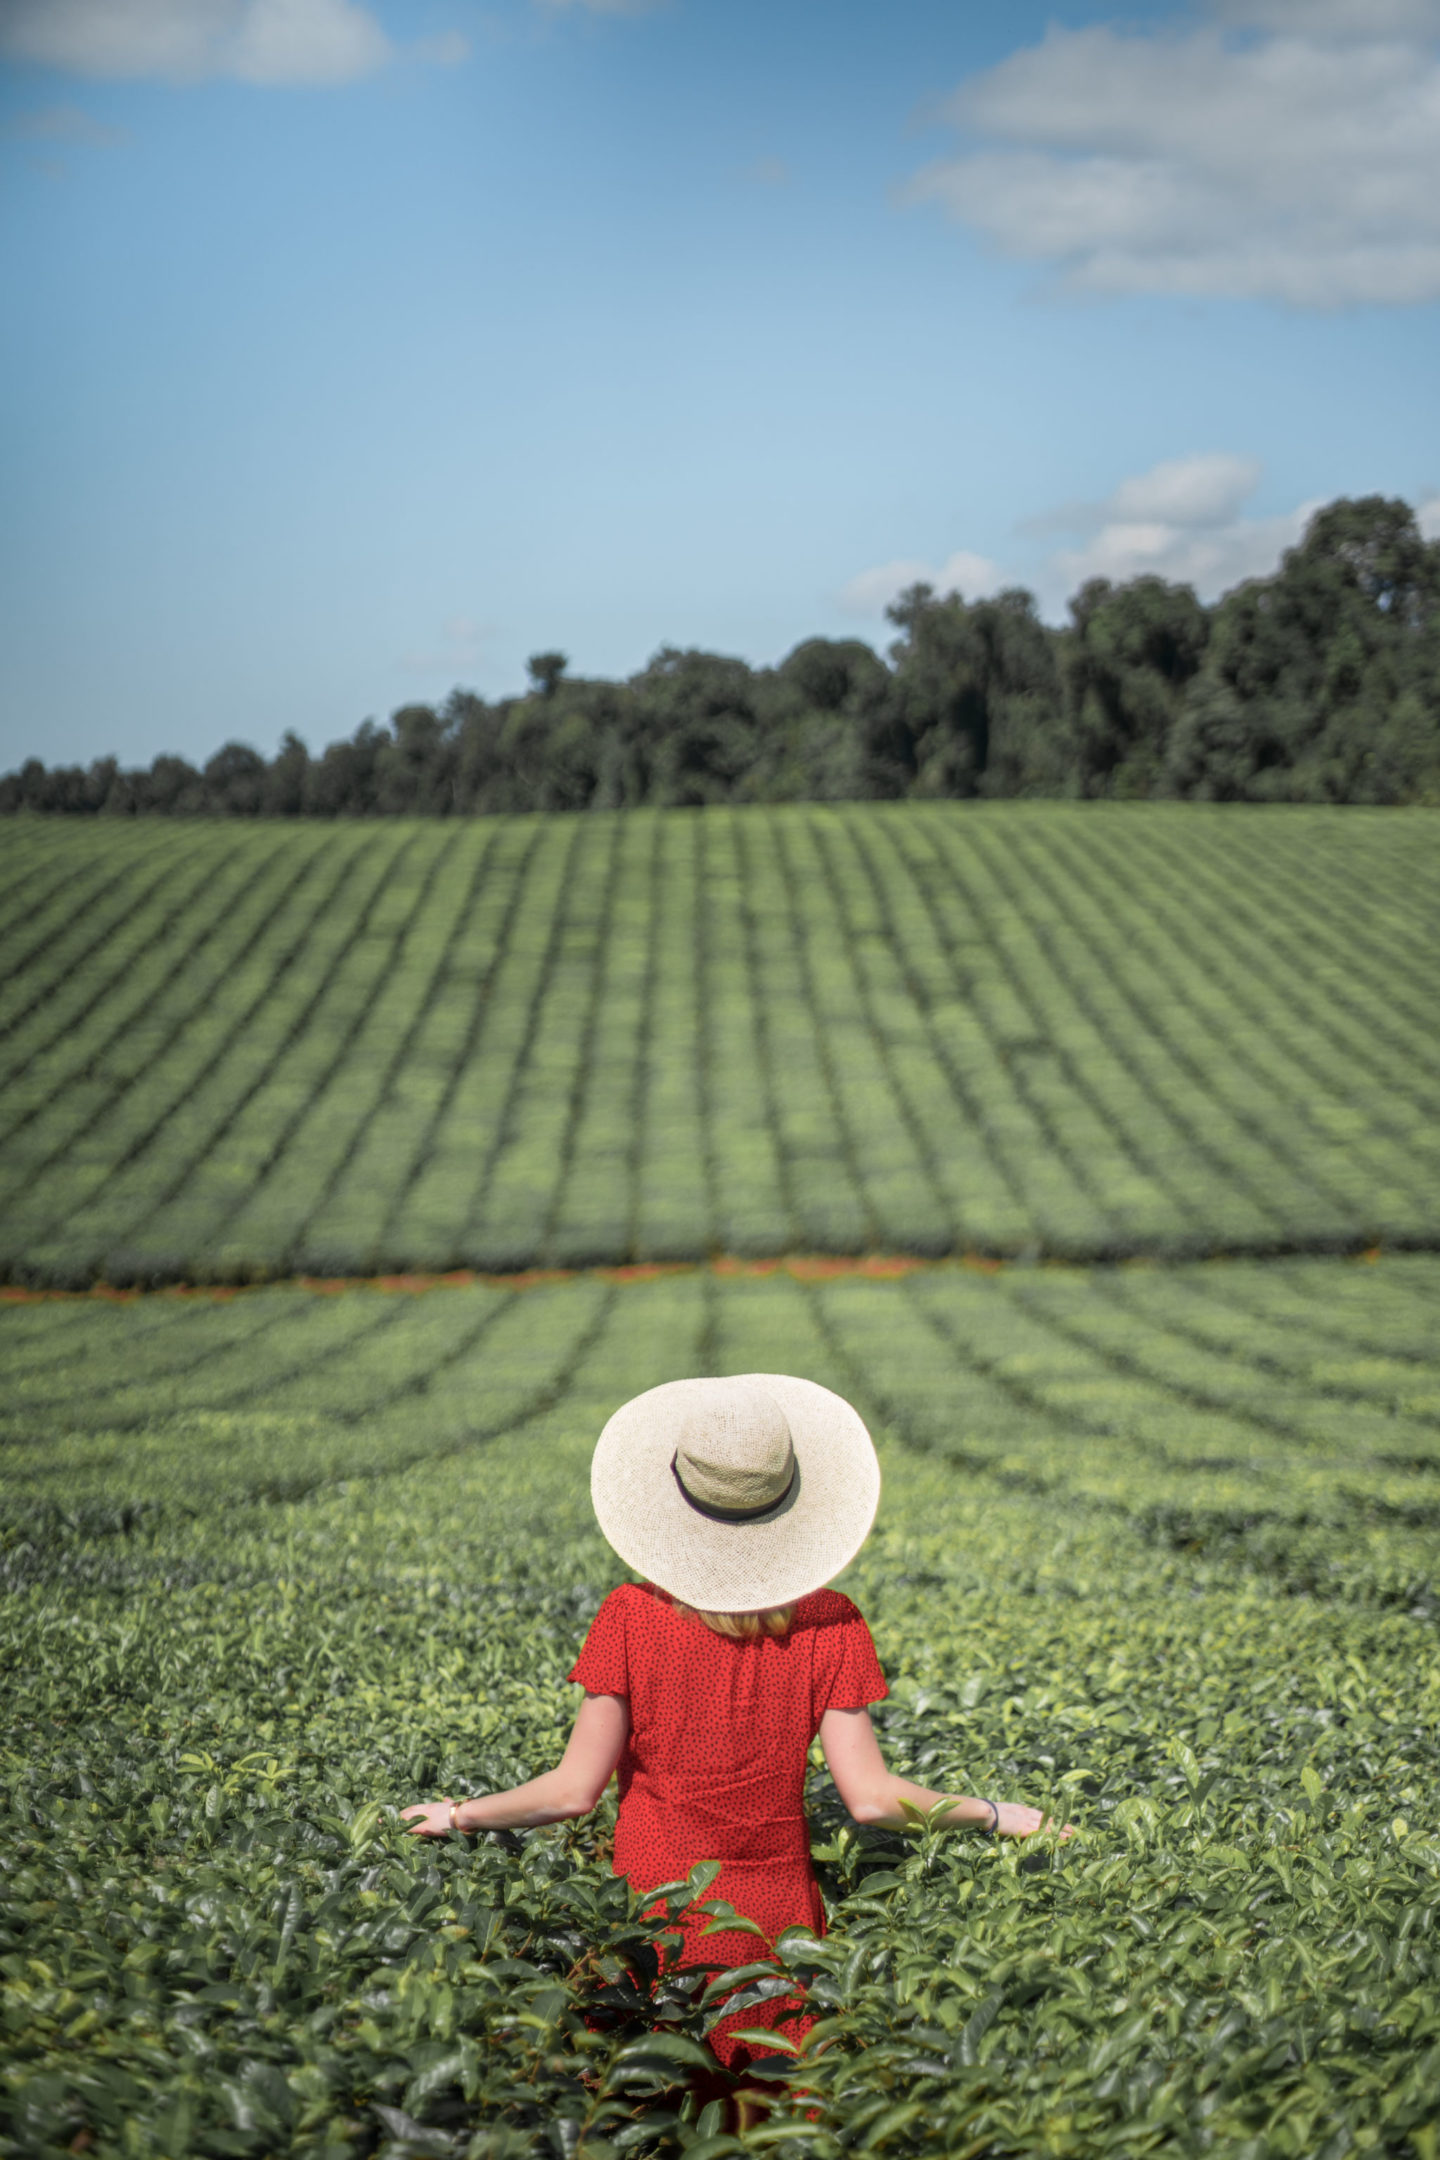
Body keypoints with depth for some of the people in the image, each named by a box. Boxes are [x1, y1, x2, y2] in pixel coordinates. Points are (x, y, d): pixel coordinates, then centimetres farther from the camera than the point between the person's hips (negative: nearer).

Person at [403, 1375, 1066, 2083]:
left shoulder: (632, 1616, -9)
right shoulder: (829, 1625, -5)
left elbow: (573, 1791, -8)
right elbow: (871, 1797, -7)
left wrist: (457, 1815, 7)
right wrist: (994, 1815, 7)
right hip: (776, 1918, 1)